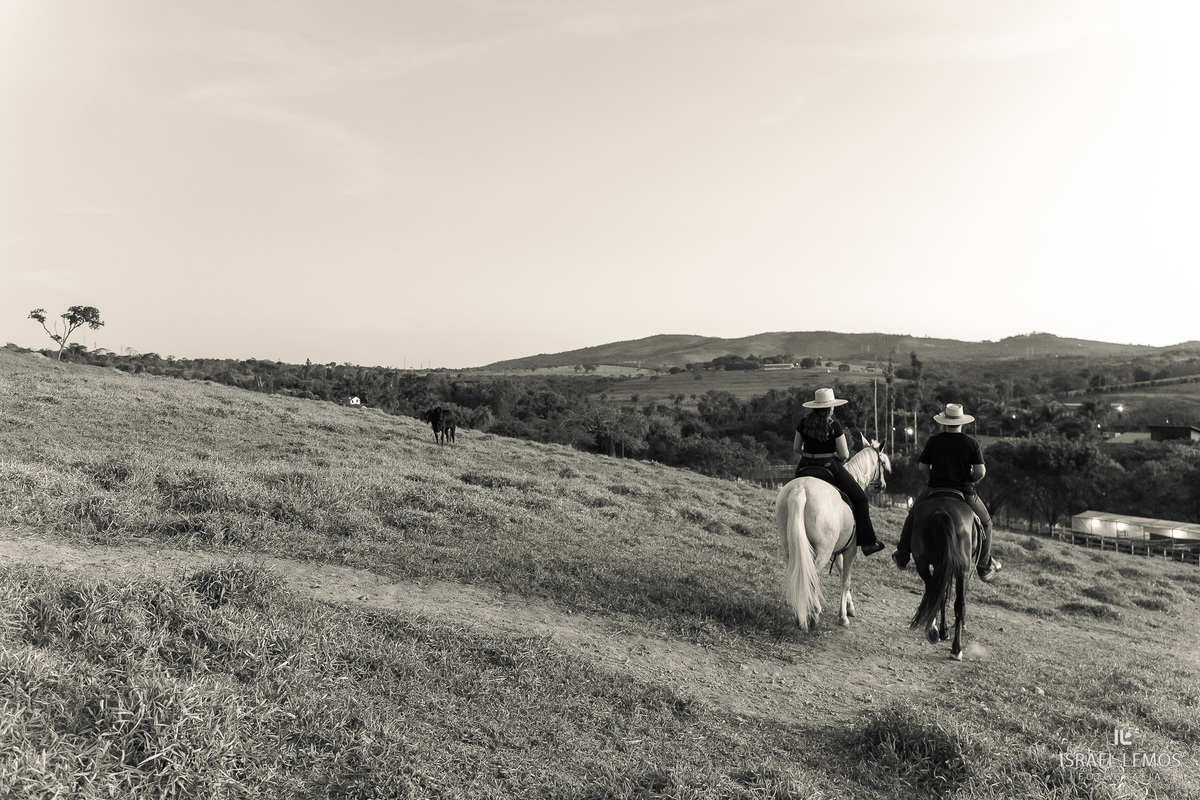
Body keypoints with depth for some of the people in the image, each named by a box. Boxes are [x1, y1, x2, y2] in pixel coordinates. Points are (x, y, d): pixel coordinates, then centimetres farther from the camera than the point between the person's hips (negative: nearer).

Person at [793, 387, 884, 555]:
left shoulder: (803, 423, 3)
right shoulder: (834, 426, -9)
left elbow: (796, 449, 9)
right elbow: (845, 455, -7)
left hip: (805, 468, 4)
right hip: (829, 467, -4)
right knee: (860, 498, 10)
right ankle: (867, 543, 8)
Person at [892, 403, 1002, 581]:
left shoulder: (933, 441, -4)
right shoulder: (972, 444, -5)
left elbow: (922, 468, 0)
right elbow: (980, 473, -10)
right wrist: (970, 479, 11)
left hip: (934, 489, 0)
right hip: (965, 493, 0)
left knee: (913, 517, 24)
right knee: (985, 523, 23)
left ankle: (902, 557, 26)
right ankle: (985, 567, 25)